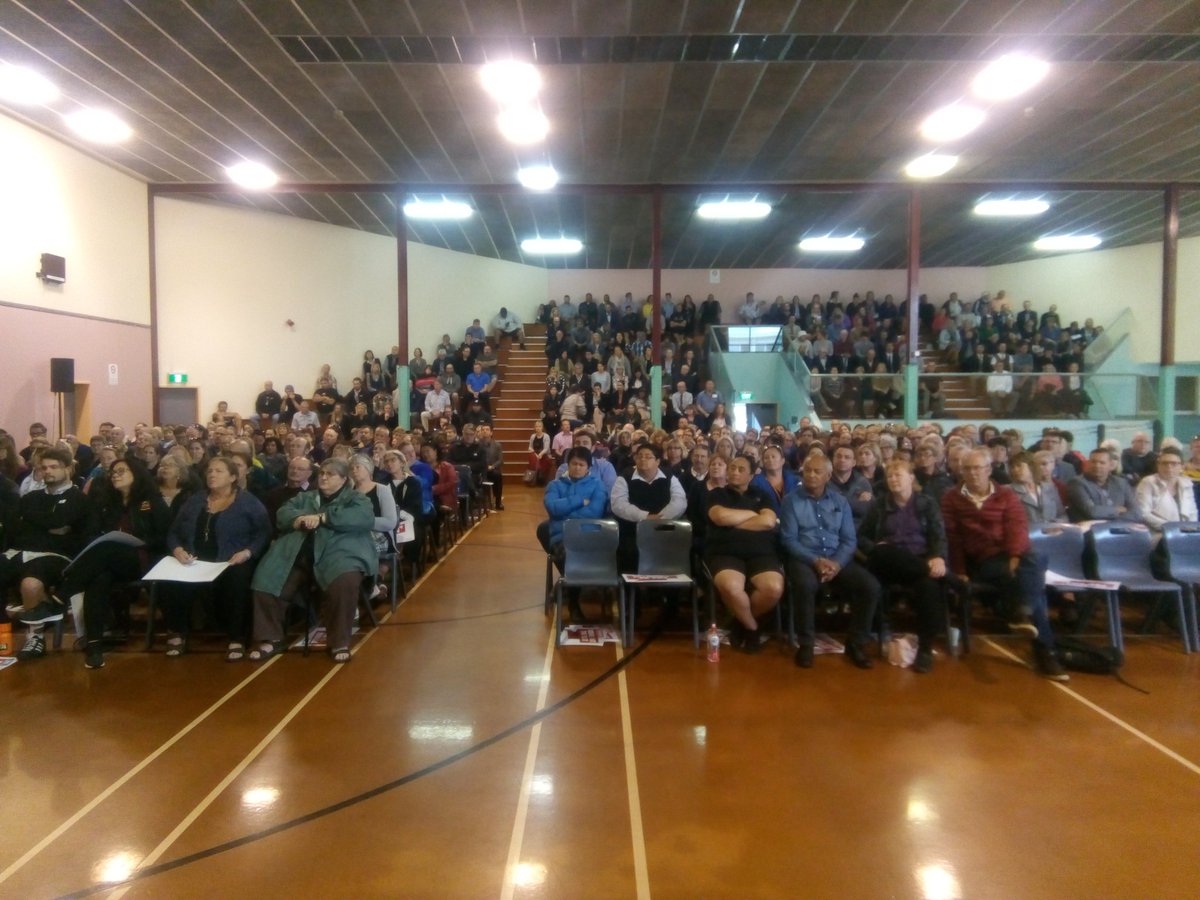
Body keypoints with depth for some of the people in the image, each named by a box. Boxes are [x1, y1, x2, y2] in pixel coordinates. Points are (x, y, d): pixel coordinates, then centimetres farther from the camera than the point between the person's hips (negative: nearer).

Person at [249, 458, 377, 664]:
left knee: (345, 583, -34)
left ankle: (340, 643, -18)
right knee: (265, 582, -14)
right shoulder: (304, 497, 30)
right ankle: (272, 639, 6)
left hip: (337, 553, -5)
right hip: (298, 556, 5)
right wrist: (301, 519, -10)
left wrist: (321, 517, -10)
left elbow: (365, 518, -7)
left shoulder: (356, 499, 15)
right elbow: (283, 514, 14)